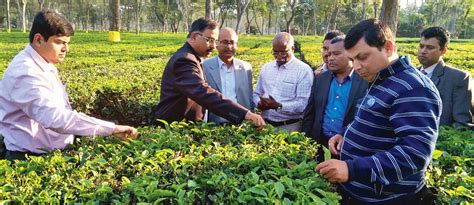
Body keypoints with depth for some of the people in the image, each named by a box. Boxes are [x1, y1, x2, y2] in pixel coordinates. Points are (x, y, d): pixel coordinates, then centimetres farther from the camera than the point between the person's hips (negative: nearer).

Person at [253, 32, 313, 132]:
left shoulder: (304, 70, -8)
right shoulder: (266, 68, 9)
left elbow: (303, 104, -15)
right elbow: (257, 94, 16)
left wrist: (278, 106, -26)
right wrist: (260, 103, -6)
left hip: (290, 127, -4)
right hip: (265, 124, 4)